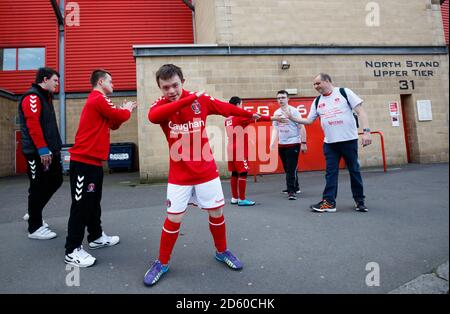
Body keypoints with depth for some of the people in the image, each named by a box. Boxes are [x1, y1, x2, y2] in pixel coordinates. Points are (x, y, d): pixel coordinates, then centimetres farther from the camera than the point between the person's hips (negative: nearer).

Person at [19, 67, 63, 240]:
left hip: (50, 151, 10)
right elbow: (33, 124, -21)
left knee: (56, 180, 14)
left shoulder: (45, 97, 20)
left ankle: (34, 214, 30)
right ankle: (35, 228, 10)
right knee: (38, 188, -2)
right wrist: (43, 150, -23)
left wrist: (55, 147, 16)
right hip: (37, 153, -10)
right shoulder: (32, 96, -10)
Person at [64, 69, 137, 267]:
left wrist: (124, 110, 10)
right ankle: (72, 251, 2)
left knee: (93, 202, 17)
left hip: (93, 160, 10)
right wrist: (127, 110, 10)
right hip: (85, 160, -10)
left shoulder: (97, 101, 21)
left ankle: (96, 237, 30)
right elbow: (118, 116, -10)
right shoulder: (98, 99, -12)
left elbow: (113, 124, 22)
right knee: (81, 204, -6)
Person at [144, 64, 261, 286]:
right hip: (179, 175, -1)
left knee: (217, 213, 12)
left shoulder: (201, 100, -4)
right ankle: (162, 263, 25)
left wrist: (250, 115, 25)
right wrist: (189, 99, -35)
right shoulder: (160, 105, -8)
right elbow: (153, 116, -32)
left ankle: (222, 252, 37)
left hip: (207, 171, 2)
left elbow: (227, 108, 11)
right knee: (174, 219, 3)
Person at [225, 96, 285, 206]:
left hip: (231, 149, 8)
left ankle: (234, 198, 17)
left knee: (234, 174, 11)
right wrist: (274, 118, -11)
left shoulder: (227, 119, 13)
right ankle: (242, 199, 0)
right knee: (243, 173, -3)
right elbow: (258, 118, -13)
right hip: (240, 150, -8)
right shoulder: (240, 117, -11)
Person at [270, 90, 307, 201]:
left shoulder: (293, 111, -7)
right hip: (281, 144, 6)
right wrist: (272, 142, -2)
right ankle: (295, 187, 30)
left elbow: (301, 128, -6)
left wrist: (303, 143, -10)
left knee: (291, 168, -7)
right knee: (287, 168, 14)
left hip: (293, 144, -6)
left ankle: (291, 191, -1)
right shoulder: (276, 113, 8)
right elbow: (275, 129, 9)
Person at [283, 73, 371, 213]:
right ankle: (329, 202, 8)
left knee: (354, 171, 7)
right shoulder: (317, 101, 9)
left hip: (349, 140, -3)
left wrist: (366, 131, -14)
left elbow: (361, 111, -5)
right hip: (330, 143, 3)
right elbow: (309, 120, 11)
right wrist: (293, 118, -3)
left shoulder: (344, 92, -2)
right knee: (331, 172, 3)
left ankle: (360, 200, 22)